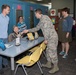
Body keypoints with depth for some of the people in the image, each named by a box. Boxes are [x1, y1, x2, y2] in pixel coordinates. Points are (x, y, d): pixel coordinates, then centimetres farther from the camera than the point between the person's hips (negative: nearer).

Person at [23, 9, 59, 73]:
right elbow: (37, 28, 27)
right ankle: (48, 64, 34)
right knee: (48, 51, 19)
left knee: (52, 52, -3)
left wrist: (46, 39, -18)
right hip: (50, 37, 10)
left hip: (52, 37, -10)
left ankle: (56, 67, 10)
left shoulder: (44, 17, -14)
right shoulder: (41, 20, 17)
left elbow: (47, 29, -22)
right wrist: (28, 30, 28)